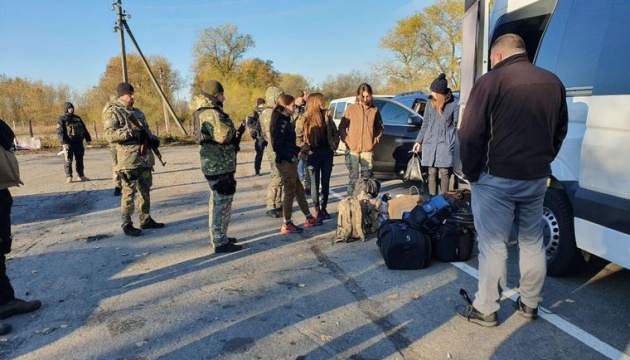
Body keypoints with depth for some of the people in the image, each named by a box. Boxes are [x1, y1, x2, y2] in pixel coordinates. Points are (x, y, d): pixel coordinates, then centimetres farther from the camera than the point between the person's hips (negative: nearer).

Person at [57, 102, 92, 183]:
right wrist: (64, 143, -20)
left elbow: (84, 129, 19)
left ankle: (81, 176, 16)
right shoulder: (61, 119, -1)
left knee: (80, 160, 9)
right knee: (68, 160, -3)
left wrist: (88, 139, 10)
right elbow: (59, 132, -10)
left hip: (79, 143, 5)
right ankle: (68, 177, 2)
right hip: (68, 143, -5)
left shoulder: (77, 118, 15)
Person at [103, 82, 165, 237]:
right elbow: (110, 135, -15)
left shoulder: (138, 112, 18)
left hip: (145, 157, 8)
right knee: (129, 192, -4)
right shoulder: (112, 112, -5)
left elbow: (146, 130, 26)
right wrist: (131, 132, -24)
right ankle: (127, 224, 4)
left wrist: (153, 138, 4)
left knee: (145, 191, 13)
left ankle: (146, 220, 22)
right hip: (128, 159, -8)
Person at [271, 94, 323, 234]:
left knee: (299, 191, 16)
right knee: (290, 192, 1)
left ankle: (309, 219, 28)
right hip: (286, 162, -9)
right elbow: (277, 146, -21)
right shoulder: (281, 122, -16)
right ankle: (287, 225, 12)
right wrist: (291, 157, -16)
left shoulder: (285, 120, 13)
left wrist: (299, 150, 7)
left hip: (290, 162, 9)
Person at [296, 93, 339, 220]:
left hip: (327, 153, 4)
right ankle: (317, 210, 13)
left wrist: (334, 146, 4)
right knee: (315, 183, 3)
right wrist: (307, 150, -13)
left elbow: (335, 132, 13)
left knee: (326, 182, 9)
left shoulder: (327, 115, 8)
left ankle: (324, 208, 20)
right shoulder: (304, 119, -7)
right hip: (313, 154, -4)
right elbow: (298, 138, -9)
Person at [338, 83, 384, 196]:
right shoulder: (351, 108, 2)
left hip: (367, 148, 2)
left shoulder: (374, 110, 7)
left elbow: (380, 126, 19)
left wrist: (376, 138, 6)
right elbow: (342, 127, 7)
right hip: (353, 148, -2)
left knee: (367, 175, 7)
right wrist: (346, 140, -3)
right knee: (353, 176, 1)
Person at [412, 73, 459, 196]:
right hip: (430, 143, 4)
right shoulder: (431, 103, 7)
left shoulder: (453, 104, -5)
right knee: (432, 172, 6)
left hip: (445, 144, -4)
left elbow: (456, 125, -5)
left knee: (444, 172, -4)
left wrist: (454, 144, -12)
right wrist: (419, 141, 13)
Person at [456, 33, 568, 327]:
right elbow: (561, 130, 17)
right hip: (537, 177, 7)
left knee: (493, 245, 2)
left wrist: (471, 173, -4)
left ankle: (485, 310, 12)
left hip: (497, 179, -6)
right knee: (532, 242, 17)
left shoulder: (491, 81, -11)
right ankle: (530, 304, 29)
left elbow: (470, 135, -15)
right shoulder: (553, 82, 10)